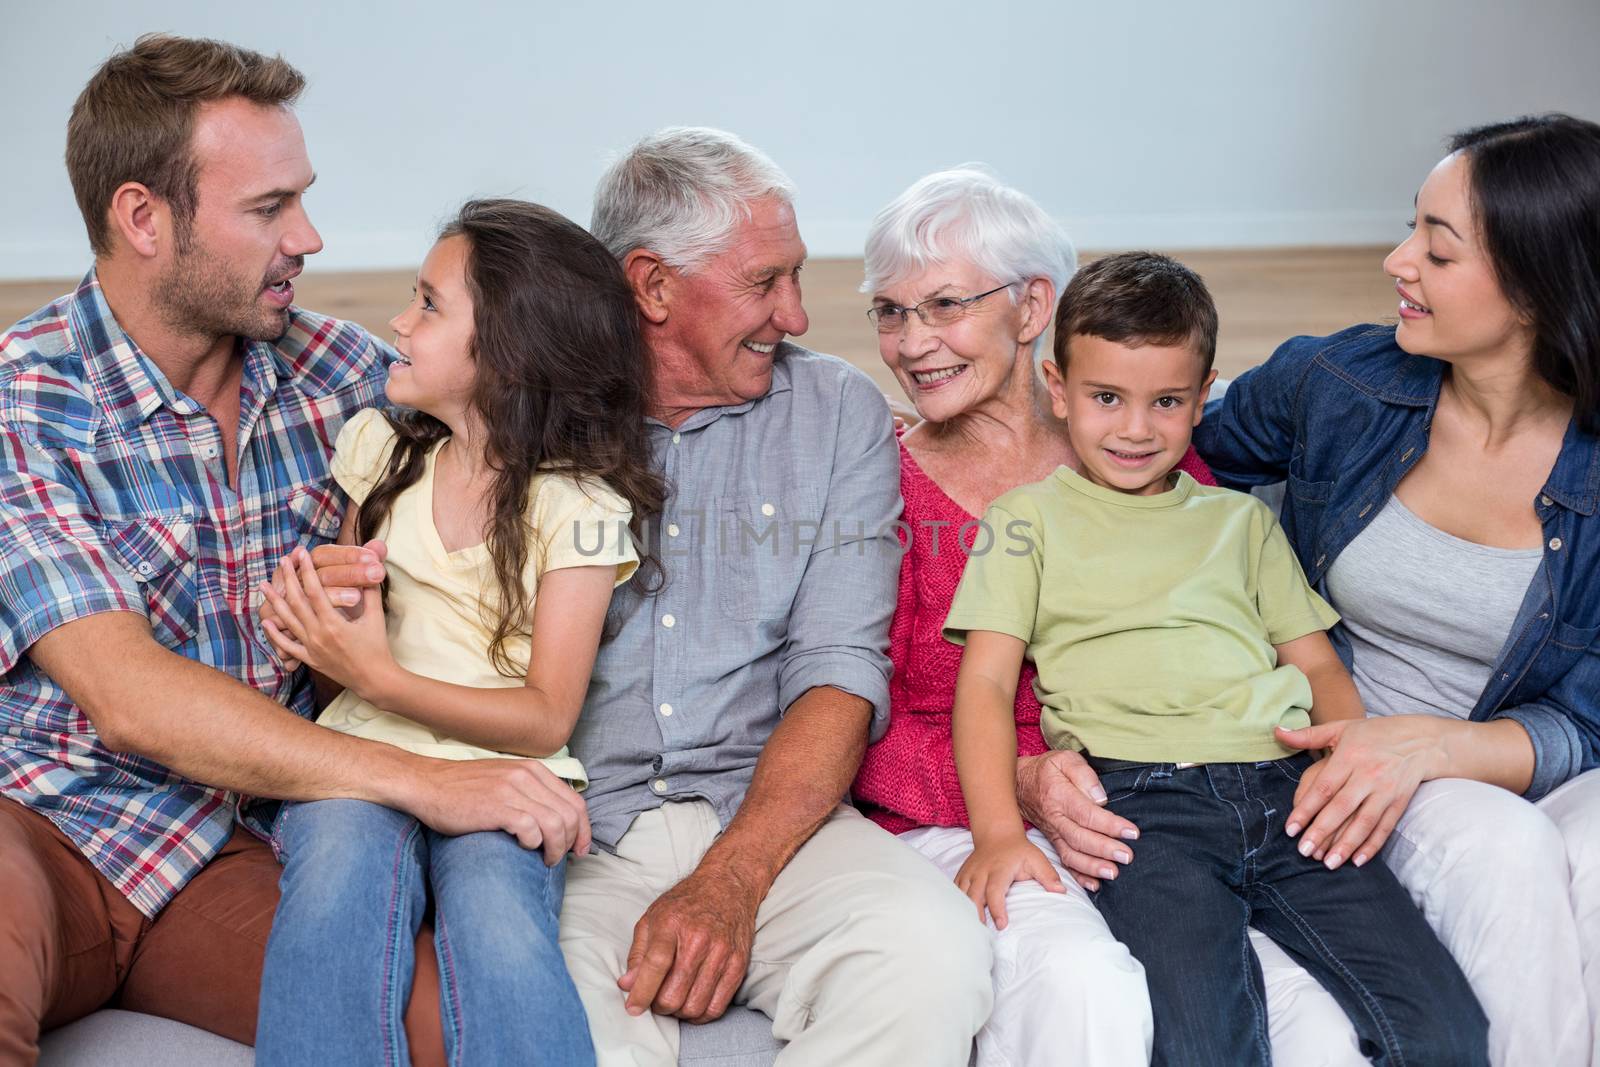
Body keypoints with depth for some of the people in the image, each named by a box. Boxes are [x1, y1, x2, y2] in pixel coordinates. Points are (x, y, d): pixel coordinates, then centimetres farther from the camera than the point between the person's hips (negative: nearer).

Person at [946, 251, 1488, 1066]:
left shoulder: (1241, 519, 27)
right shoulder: (1030, 517, 16)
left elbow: (1317, 663, 24)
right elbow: (985, 682, 7)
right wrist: (998, 831, -10)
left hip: (1284, 786, 4)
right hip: (1138, 799, -3)